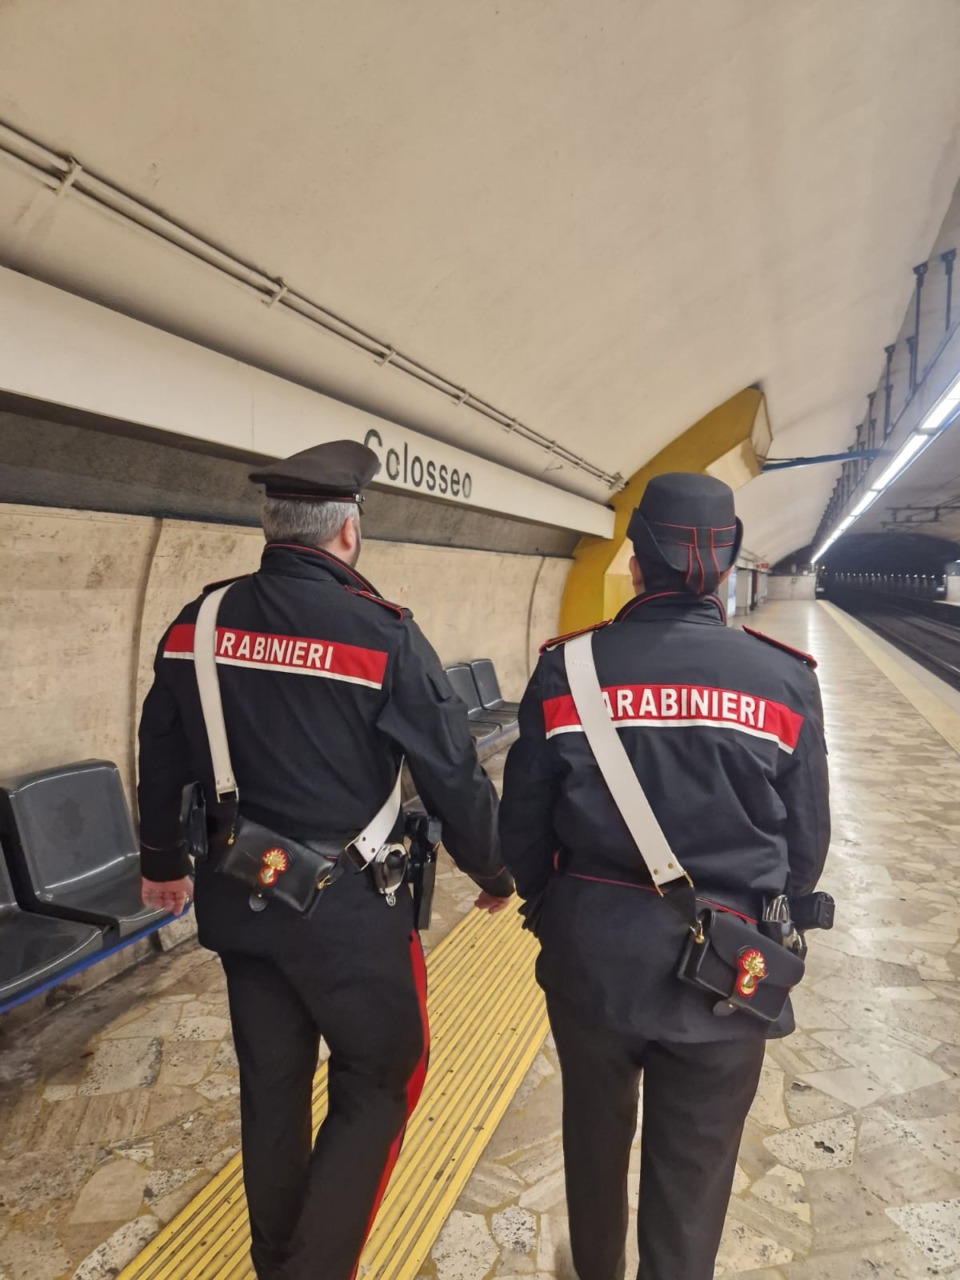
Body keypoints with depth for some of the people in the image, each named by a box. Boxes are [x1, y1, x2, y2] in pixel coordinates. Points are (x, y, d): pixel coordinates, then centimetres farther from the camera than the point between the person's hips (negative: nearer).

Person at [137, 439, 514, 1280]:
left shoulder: (196, 624, -2)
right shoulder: (381, 633, -17)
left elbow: (161, 760, 9)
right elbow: (454, 774, -12)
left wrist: (162, 860, 25)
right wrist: (495, 874, 4)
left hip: (238, 899, 6)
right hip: (351, 909, -5)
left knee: (271, 1085, 23)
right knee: (379, 1081, 17)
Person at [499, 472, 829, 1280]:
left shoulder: (568, 669, -12)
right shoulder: (783, 681, -10)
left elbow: (523, 821, -3)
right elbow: (806, 845, -1)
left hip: (593, 952, 2)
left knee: (595, 1128, 27)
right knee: (694, 1166, 20)